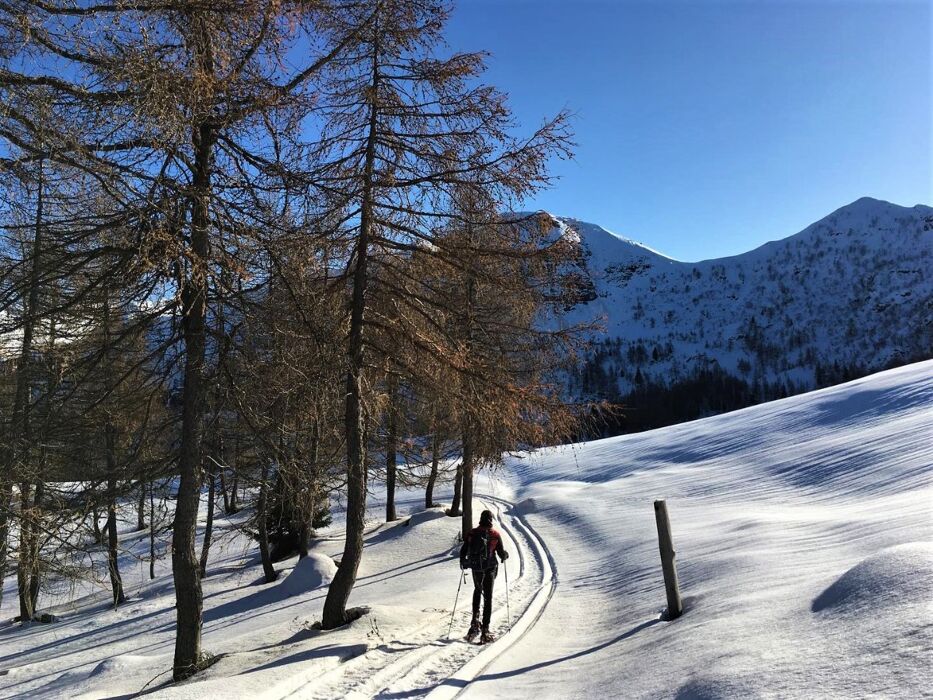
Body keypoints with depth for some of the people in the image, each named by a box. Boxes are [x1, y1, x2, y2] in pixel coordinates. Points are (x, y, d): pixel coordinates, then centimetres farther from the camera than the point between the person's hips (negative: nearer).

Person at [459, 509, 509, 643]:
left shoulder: (472, 533, -2)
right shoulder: (495, 534, -7)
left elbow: (463, 551, 0)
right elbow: (501, 553, -4)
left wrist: (462, 562, 19)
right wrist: (505, 555, 19)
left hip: (476, 568, 2)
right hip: (490, 568, -2)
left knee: (477, 591, 26)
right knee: (488, 597, 5)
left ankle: (475, 619, 8)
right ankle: (485, 630, 1)